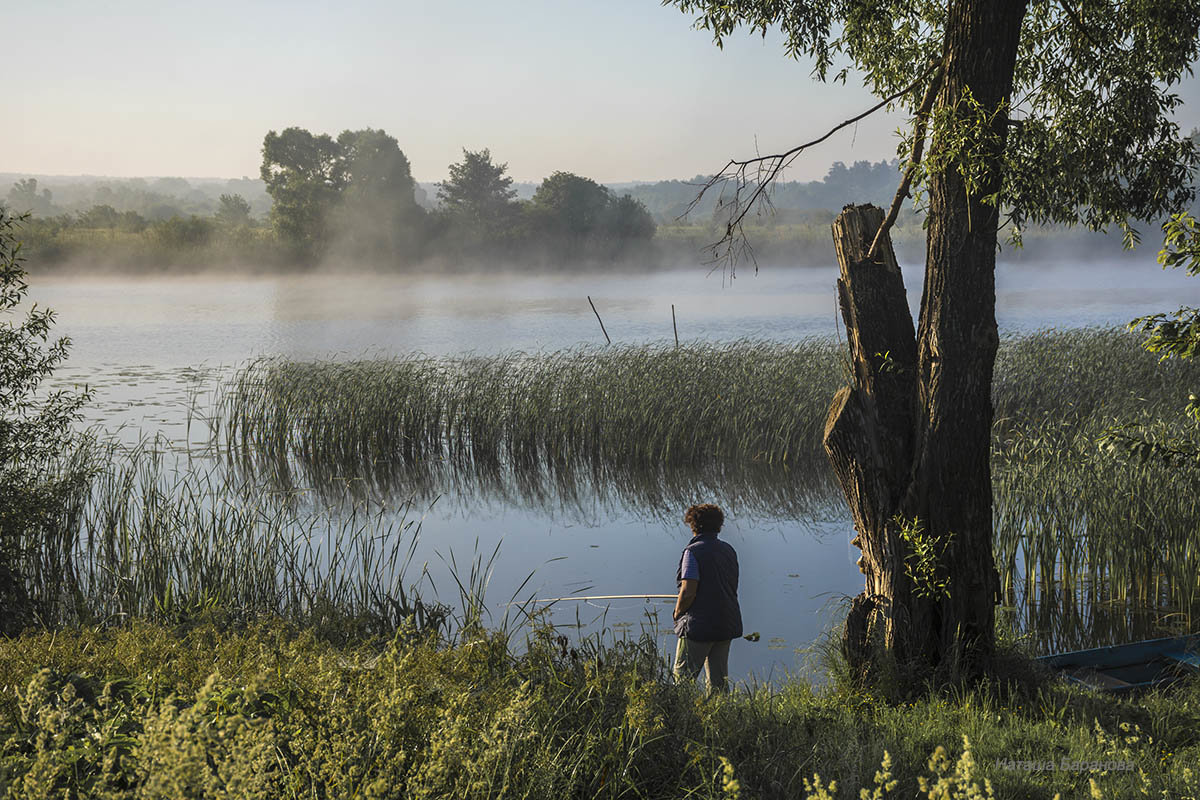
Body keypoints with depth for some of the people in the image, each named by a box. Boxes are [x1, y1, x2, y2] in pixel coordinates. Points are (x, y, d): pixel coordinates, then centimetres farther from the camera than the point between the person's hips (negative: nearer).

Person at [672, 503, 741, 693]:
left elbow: (688, 592, -19)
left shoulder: (693, 552, -15)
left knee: (683, 677, 0)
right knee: (719, 678, 12)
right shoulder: (729, 550, 9)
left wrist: (677, 613, -2)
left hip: (699, 626, -7)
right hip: (728, 625, 7)